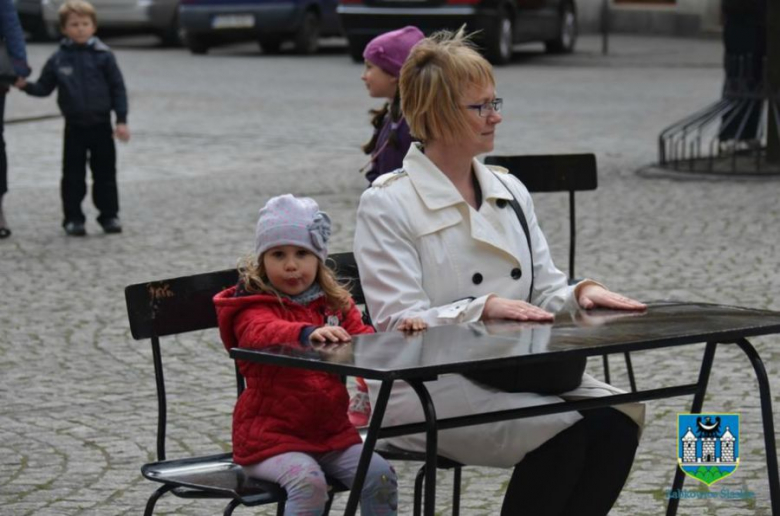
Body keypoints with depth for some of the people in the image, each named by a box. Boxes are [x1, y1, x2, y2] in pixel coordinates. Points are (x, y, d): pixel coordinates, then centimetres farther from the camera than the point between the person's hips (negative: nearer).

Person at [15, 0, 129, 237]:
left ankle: (109, 215, 15)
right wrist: (26, 86, -13)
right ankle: (73, 218, 10)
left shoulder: (103, 56, -3)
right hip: (74, 127, 1)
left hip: (101, 125, -1)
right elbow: (44, 88, 7)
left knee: (105, 172, 6)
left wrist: (122, 120, -6)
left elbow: (118, 88, -2)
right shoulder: (58, 60, 2)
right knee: (73, 175, 3)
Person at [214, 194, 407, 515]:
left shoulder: (335, 304, 11)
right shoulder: (254, 307, -9)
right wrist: (308, 334, -52)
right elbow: (264, 333, -31)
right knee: (309, 482, -30)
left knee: (380, 476, -11)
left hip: (332, 432, 6)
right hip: (271, 438, -6)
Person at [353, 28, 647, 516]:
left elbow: (545, 292, 13)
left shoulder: (509, 191, 13)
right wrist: (484, 308, -27)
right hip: (422, 386, -6)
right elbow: (400, 323, -14)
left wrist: (581, 293, -10)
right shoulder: (386, 204, -6)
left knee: (618, 415, -22)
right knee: (564, 432, -29)